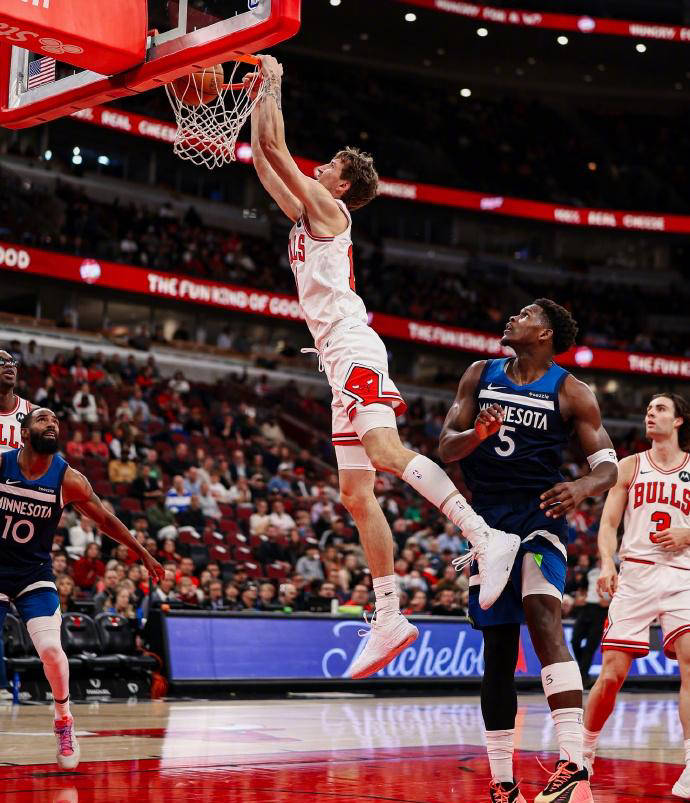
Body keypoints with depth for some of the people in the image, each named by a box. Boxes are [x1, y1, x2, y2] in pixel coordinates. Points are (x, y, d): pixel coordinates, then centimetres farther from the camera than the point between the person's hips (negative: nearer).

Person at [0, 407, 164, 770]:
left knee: (50, 648, -18)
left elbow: (105, 520, 2)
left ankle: (63, 720, 5)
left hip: (35, 573, 0)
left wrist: (143, 554, 6)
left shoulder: (69, 480, -10)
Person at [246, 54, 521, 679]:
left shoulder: (327, 207, 3)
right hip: (343, 365, 9)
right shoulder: (306, 216, 26)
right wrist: (258, 96, 35)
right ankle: (389, 620, 4)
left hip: (353, 348, -9)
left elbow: (274, 147, 1)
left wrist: (273, 85, 13)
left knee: (385, 449, -30)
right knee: (357, 494, 4)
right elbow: (261, 159, 34)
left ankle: (487, 539, -42)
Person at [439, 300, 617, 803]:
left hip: (538, 517, -4)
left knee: (542, 616, -28)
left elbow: (608, 465, -2)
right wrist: (478, 433, -19)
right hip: (488, 519, 4)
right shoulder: (481, 376, 8)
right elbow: (446, 447, 4)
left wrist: (583, 488, -26)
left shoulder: (570, 392, -2)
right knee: (497, 648, 6)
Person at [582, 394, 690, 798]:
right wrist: (607, 563, -10)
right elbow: (609, 524, 7)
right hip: (635, 574, 1)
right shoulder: (630, 466, 13)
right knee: (612, 674, -4)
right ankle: (583, 755, 18)